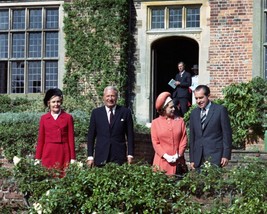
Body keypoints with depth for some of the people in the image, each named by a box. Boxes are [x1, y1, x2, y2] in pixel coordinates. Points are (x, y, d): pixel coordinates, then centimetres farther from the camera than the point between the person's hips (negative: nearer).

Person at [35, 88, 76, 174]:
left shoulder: (68, 117, 2)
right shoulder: (44, 118, 6)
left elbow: (71, 139, 3)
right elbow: (40, 140, 9)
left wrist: (73, 158, 1)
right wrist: (37, 158, 6)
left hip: (64, 154, -1)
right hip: (48, 154, 1)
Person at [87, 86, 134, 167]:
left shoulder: (125, 112, 5)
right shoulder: (96, 112, 8)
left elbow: (130, 135, 5)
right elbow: (91, 135, 8)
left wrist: (130, 155, -1)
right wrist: (90, 156, 2)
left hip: (119, 157, -1)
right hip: (101, 157, 1)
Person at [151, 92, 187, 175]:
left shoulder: (180, 121, 8)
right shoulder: (155, 122, 4)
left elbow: (184, 140, 5)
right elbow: (155, 142, 1)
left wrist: (178, 154, -7)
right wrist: (165, 156, -10)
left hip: (177, 160, 1)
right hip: (162, 160, -1)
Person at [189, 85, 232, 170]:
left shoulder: (220, 110, 1)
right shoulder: (194, 113, 15)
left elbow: (227, 134, -1)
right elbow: (192, 137, 15)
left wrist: (226, 155, -7)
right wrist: (192, 159, 10)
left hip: (215, 157, -4)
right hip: (198, 159, 4)